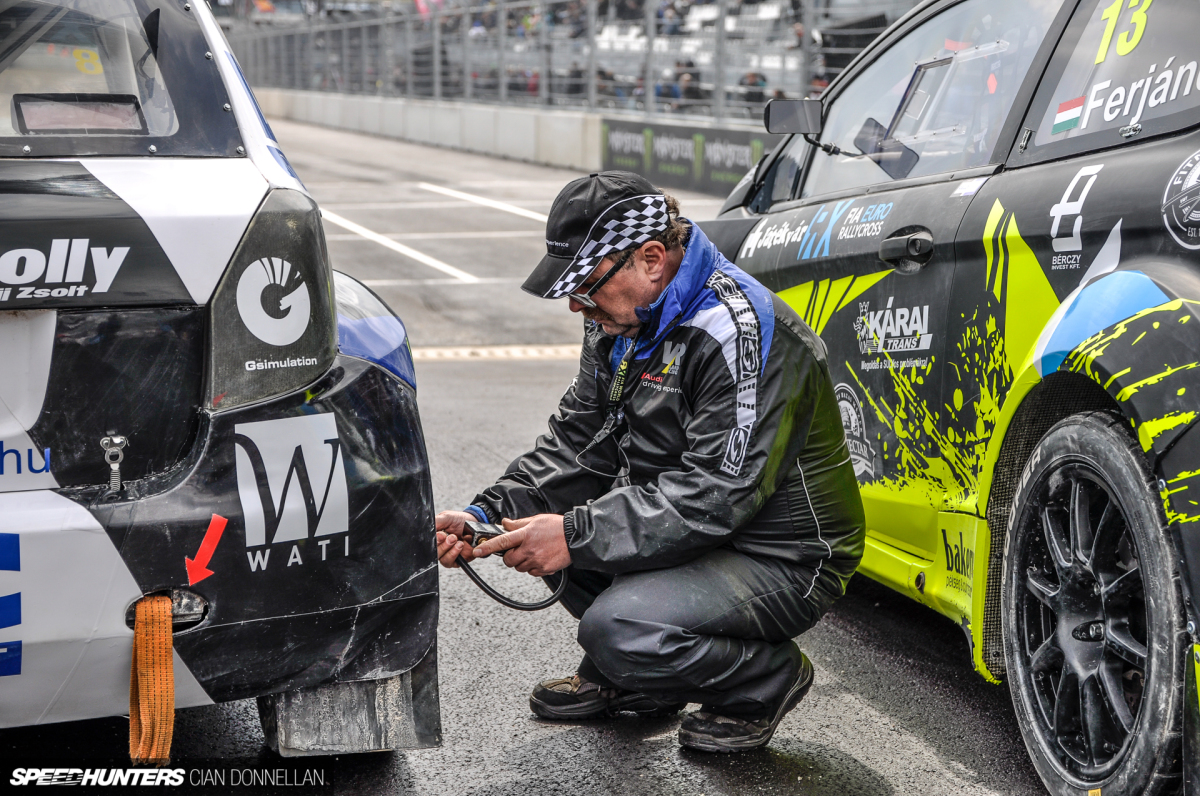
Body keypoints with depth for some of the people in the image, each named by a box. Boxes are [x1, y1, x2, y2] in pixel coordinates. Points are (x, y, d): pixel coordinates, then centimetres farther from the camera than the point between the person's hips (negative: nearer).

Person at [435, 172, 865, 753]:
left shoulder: (740, 334, -26)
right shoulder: (622, 321, 4)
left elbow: (714, 497, -30)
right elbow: (577, 445, 6)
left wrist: (578, 535, -30)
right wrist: (487, 513, -9)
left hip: (780, 562, -9)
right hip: (687, 530, 9)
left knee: (616, 629, -29)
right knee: (538, 517, 2)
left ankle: (770, 678, -1)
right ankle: (629, 677, 16)